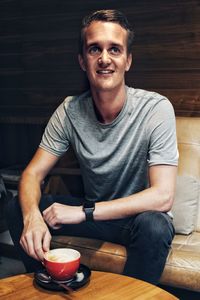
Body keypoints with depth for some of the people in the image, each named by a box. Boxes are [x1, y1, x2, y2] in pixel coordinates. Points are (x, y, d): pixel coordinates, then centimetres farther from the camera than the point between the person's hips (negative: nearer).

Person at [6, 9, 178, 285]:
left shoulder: (156, 108, -21)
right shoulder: (69, 111, -9)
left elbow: (163, 196, -26)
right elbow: (33, 173, -9)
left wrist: (83, 211, -30)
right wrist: (32, 216, -32)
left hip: (140, 215, -3)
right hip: (93, 214, 4)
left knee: (154, 225, -37)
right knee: (18, 208, -12)